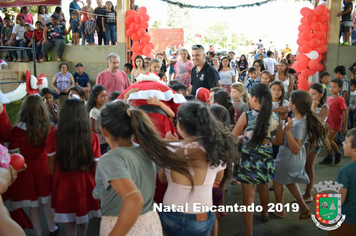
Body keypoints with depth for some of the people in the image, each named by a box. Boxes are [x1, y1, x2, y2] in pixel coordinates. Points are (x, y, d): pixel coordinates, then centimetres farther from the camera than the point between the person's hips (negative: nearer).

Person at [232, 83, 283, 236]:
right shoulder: (276, 118, -5)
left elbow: (232, 137, -8)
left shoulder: (246, 116, -16)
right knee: (263, 189, 29)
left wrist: (243, 137, 14)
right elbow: (279, 141, 7)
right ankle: (264, 214, 55)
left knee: (249, 198, 6)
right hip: (266, 160, 4)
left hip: (248, 159, -4)